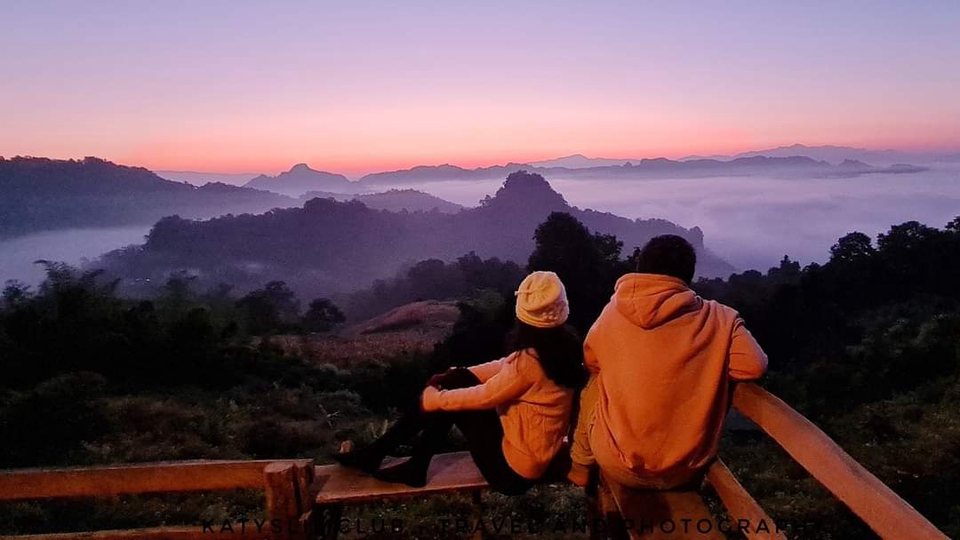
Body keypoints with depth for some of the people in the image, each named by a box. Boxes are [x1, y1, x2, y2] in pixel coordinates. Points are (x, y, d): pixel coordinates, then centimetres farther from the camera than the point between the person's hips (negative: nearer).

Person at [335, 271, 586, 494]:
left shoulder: (530, 361, -28)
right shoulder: (564, 345, -2)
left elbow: (483, 398, -17)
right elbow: (506, 366, 8)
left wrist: (435, 398, -1)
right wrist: (455, 376, 6)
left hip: (514, 468, -8)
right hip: (537, 457, 8)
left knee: (444, 400, -3)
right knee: (454, 382, 4)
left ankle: (376, 454, 11)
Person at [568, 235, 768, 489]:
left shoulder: (612, 314, -4)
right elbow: (753, 366, -16)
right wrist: (711, 366, 4)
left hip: (618, 467, 0)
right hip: (685, 470, 1)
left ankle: (580, 468, 41)